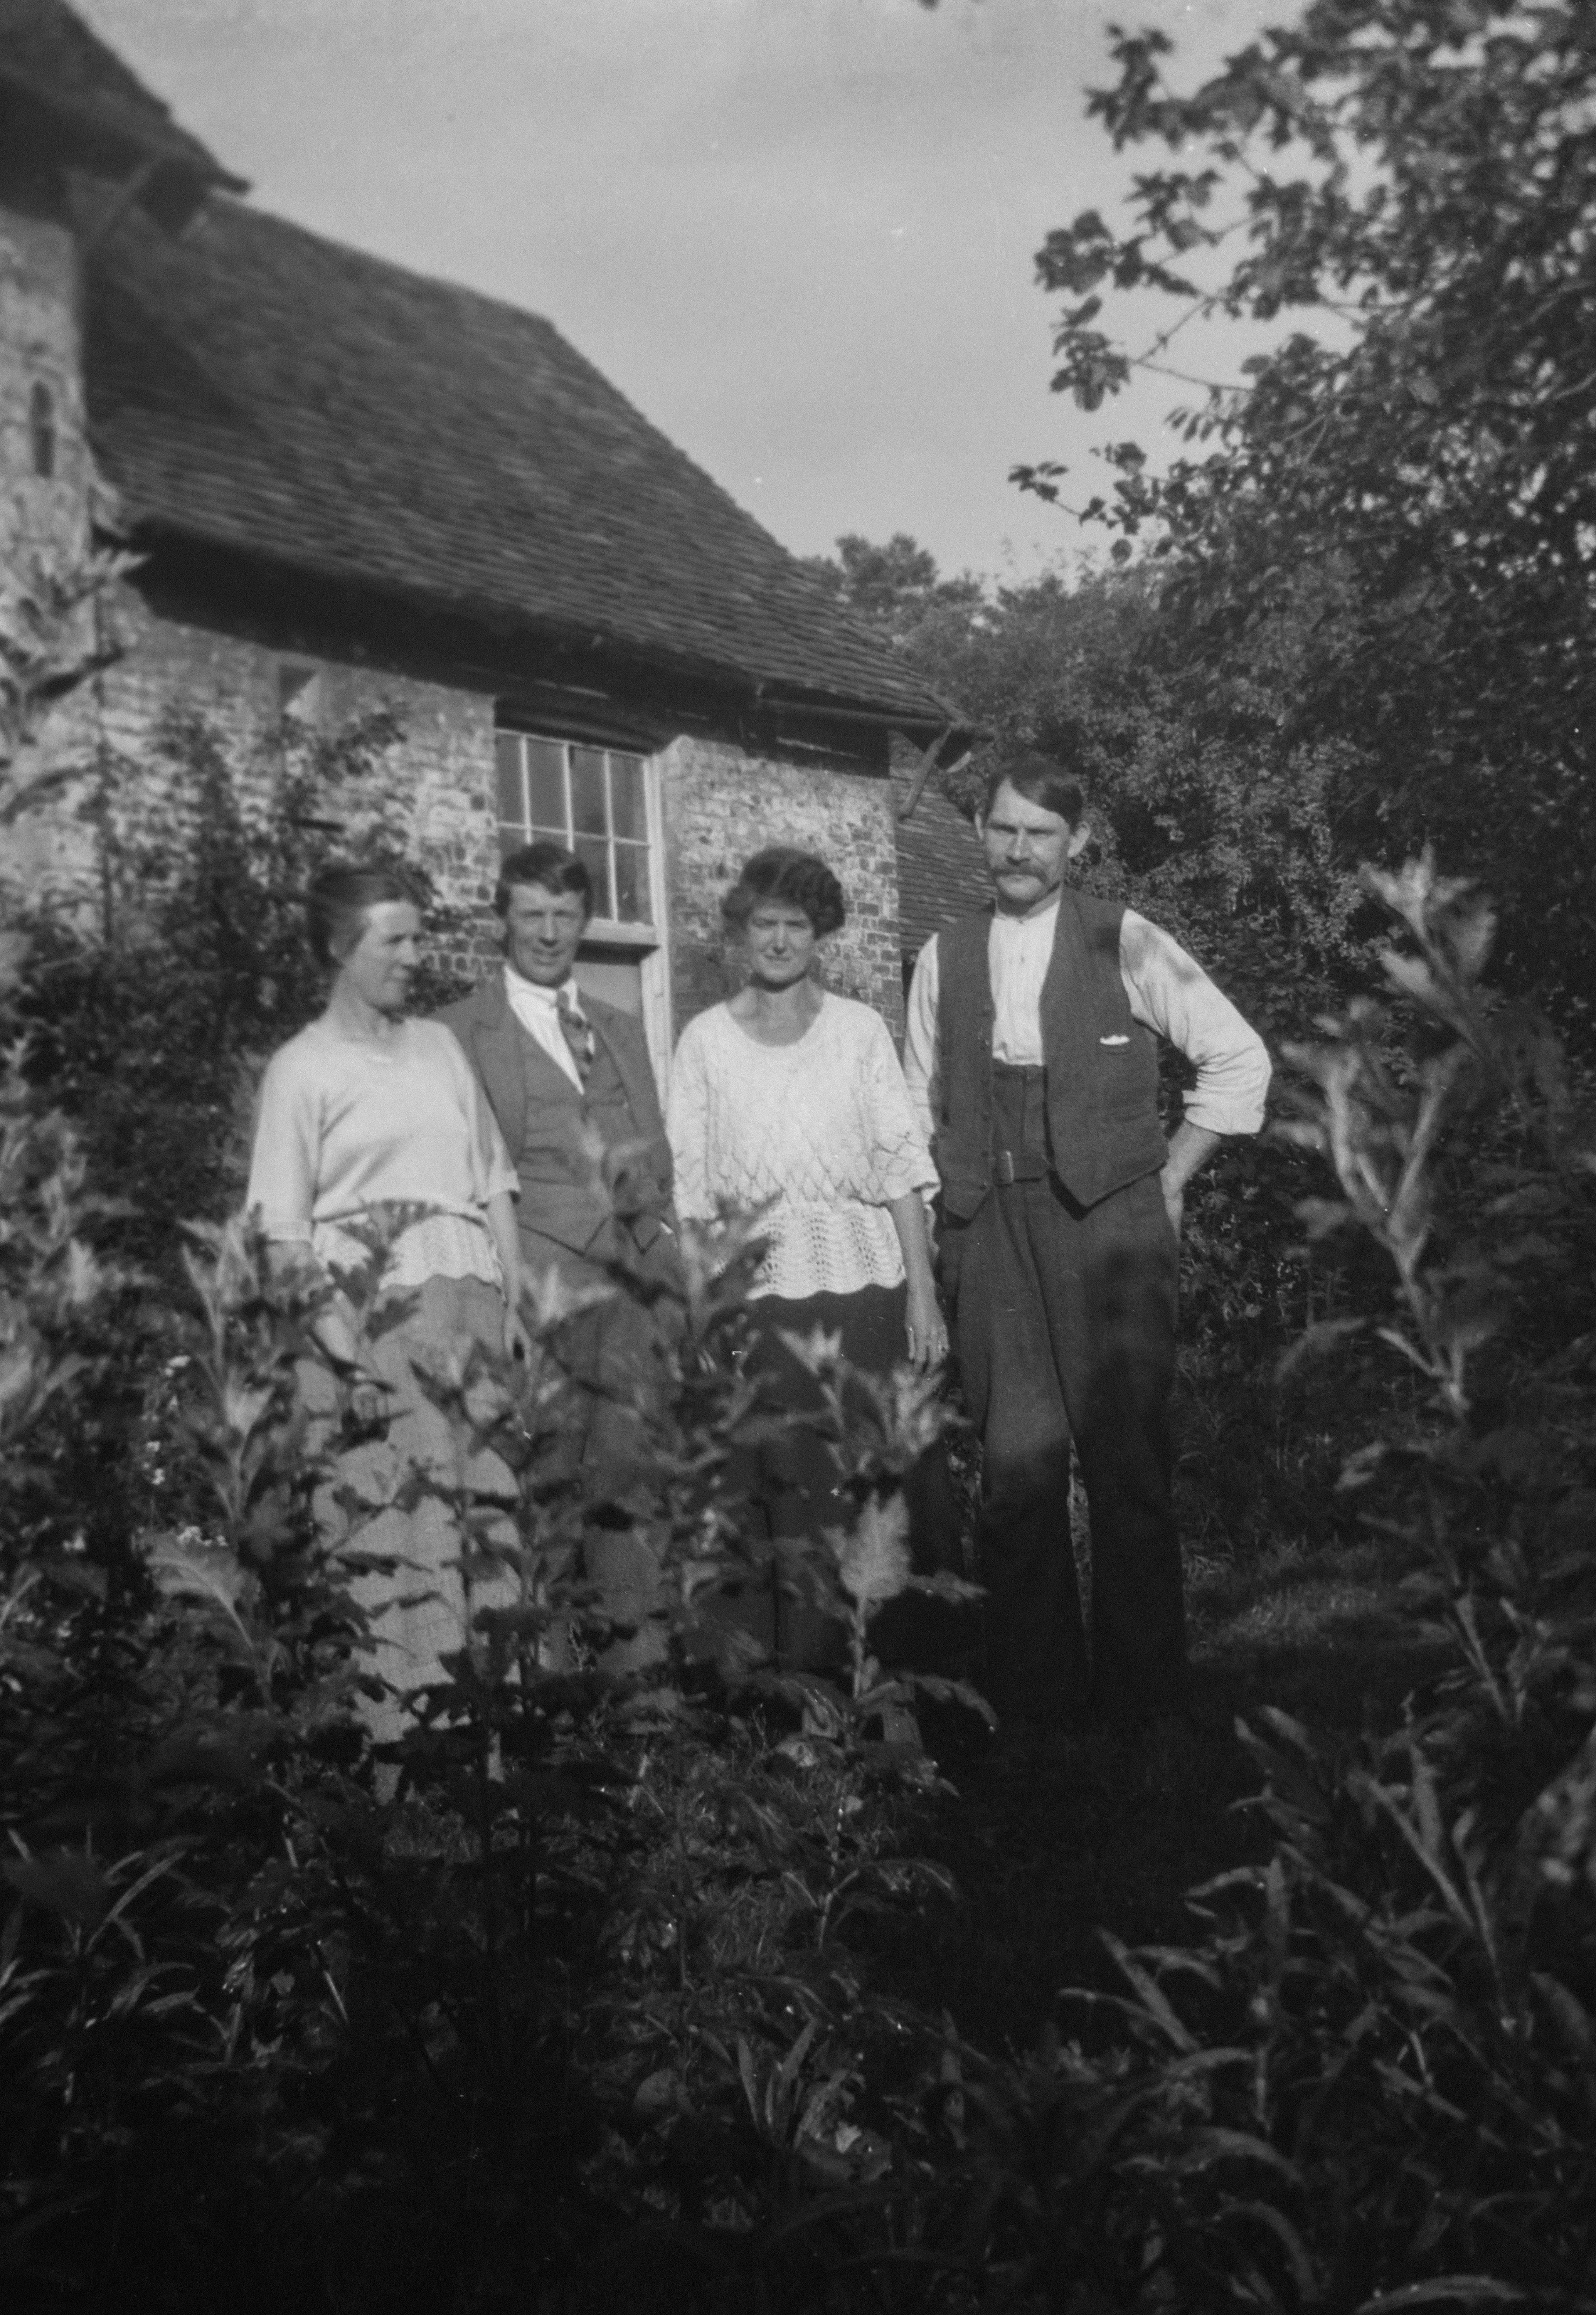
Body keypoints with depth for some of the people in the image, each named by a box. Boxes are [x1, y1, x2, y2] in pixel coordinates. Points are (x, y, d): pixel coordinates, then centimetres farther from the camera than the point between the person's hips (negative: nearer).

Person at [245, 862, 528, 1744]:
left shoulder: (439, 1046, 14)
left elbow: (494, 1184, 16)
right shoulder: (302, 1068, 1)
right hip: (370, 1312, -4)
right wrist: (343, 1343, -14)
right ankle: (397, 1724, 4)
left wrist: (513, 1302, 8)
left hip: (470, 1303, 4)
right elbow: (284, 1232, -4)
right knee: (385, 1526, -5)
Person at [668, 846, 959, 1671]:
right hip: (756, 1294, 0)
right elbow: (690, 1186, 5)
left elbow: (903, 1164, 2)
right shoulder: (706, 1039, 6)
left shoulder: (859, 1029, 5)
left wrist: (923, 1290, -5)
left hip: (865, 1286, 0)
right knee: (785, 1492, 1)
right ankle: (800, 1680, 14)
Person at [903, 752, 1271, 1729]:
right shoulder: (946, 957, 10)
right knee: (1017, 1461, 2)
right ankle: (1035, 1692, 16)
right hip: (990, 1231, 3)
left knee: (1127, 1458, -1)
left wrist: (1169, 1181, 3)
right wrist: (934, 1227, 10)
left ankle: (1142, 1693, 14)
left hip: (1111, 1220, -2)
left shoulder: (1127, 943, 1)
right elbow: (920, 1102, 17)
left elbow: (1240, 1060, 5)